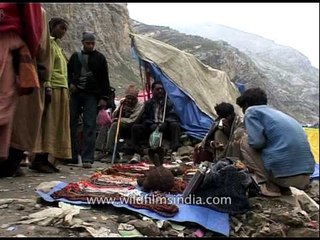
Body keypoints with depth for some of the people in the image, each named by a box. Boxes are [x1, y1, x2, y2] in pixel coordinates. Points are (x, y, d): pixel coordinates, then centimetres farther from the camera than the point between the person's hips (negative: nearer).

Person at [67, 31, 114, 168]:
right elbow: (68, 72, 23)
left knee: (89, 126, -9)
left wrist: (104, 97, -5)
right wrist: (70, 83, 2)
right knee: (71, 124, 1)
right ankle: (72, 156, 11)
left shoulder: (100, 58, 6)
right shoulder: (75, 56, 14)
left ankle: (87, 159, -9)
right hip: (75, 94, 3)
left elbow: (104, 79, 3)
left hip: (91, 95, -3)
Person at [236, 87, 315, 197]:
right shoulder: (278, 112, 26)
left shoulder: (251, 111, 4)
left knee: (245, 141, 11)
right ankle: (283, 188, 13)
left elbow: (256, 142, -11)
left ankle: (268, 187, 2)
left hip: (282, 173, -8)